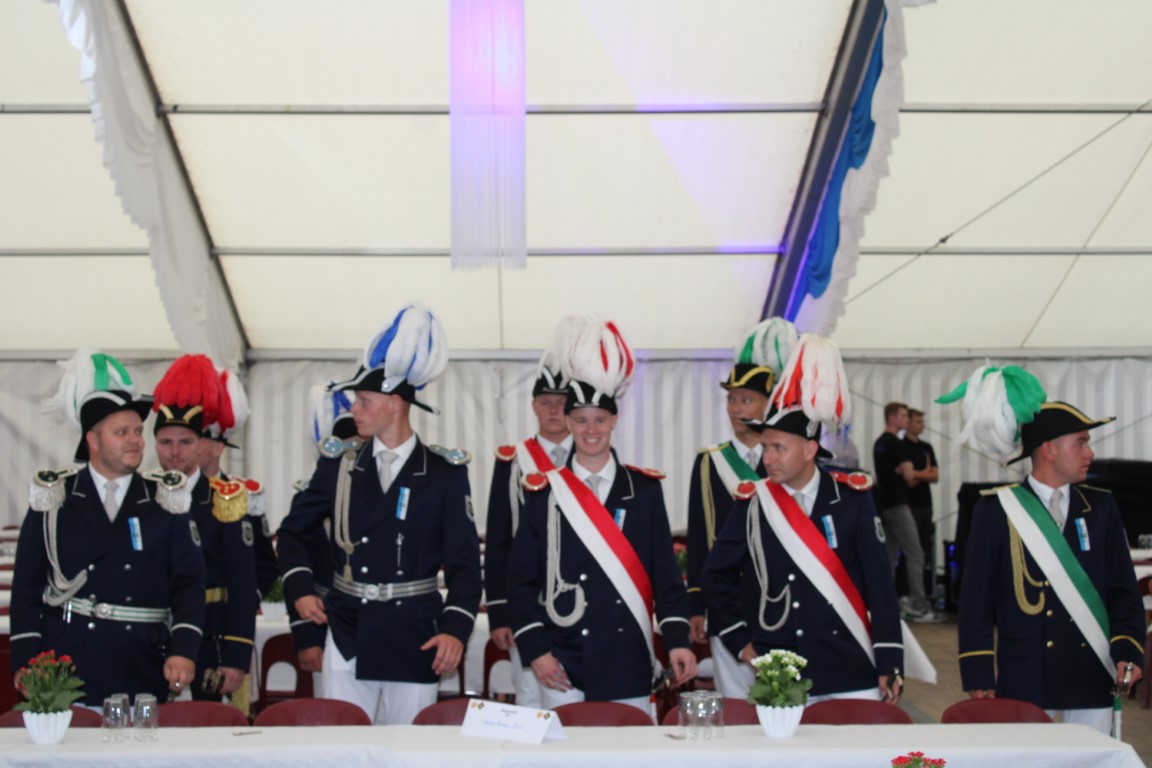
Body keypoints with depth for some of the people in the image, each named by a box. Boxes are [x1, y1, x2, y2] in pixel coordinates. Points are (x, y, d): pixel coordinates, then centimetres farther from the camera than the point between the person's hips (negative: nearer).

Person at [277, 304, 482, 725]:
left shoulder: (444, 473, -4)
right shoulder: (339, 464, 4)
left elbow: (464, 560, -5)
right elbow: (294, 531, 15)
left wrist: (455, 628, -16)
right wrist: (300, 589, 1)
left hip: (414, 638, -2)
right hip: (347, 633, 2)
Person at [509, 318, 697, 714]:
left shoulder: (644, 489, 5)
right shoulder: (543, 492, 3)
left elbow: (666, 573, 4)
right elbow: (521, 579, 2)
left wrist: (677, 639, -5)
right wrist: (534, 649, -6)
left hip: (627, 663, 1)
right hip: (562, 664, -1)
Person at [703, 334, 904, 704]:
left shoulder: (852, 497, -2)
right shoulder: (752, 504, 1)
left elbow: (880, 581, -2)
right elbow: (717, 575, 10)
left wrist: (889, 662, -5)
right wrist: (740, 642, 4)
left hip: (850, 674, 0)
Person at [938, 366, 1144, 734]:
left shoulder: (1100, 507, 9)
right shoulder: (996, 510, -2)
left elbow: (1124, 589, 9)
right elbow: (976, 600, -3)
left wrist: (1128, 650, -6)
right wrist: (978, 676, -8)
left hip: (1092, 677, 4)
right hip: (1024, 679, -3)